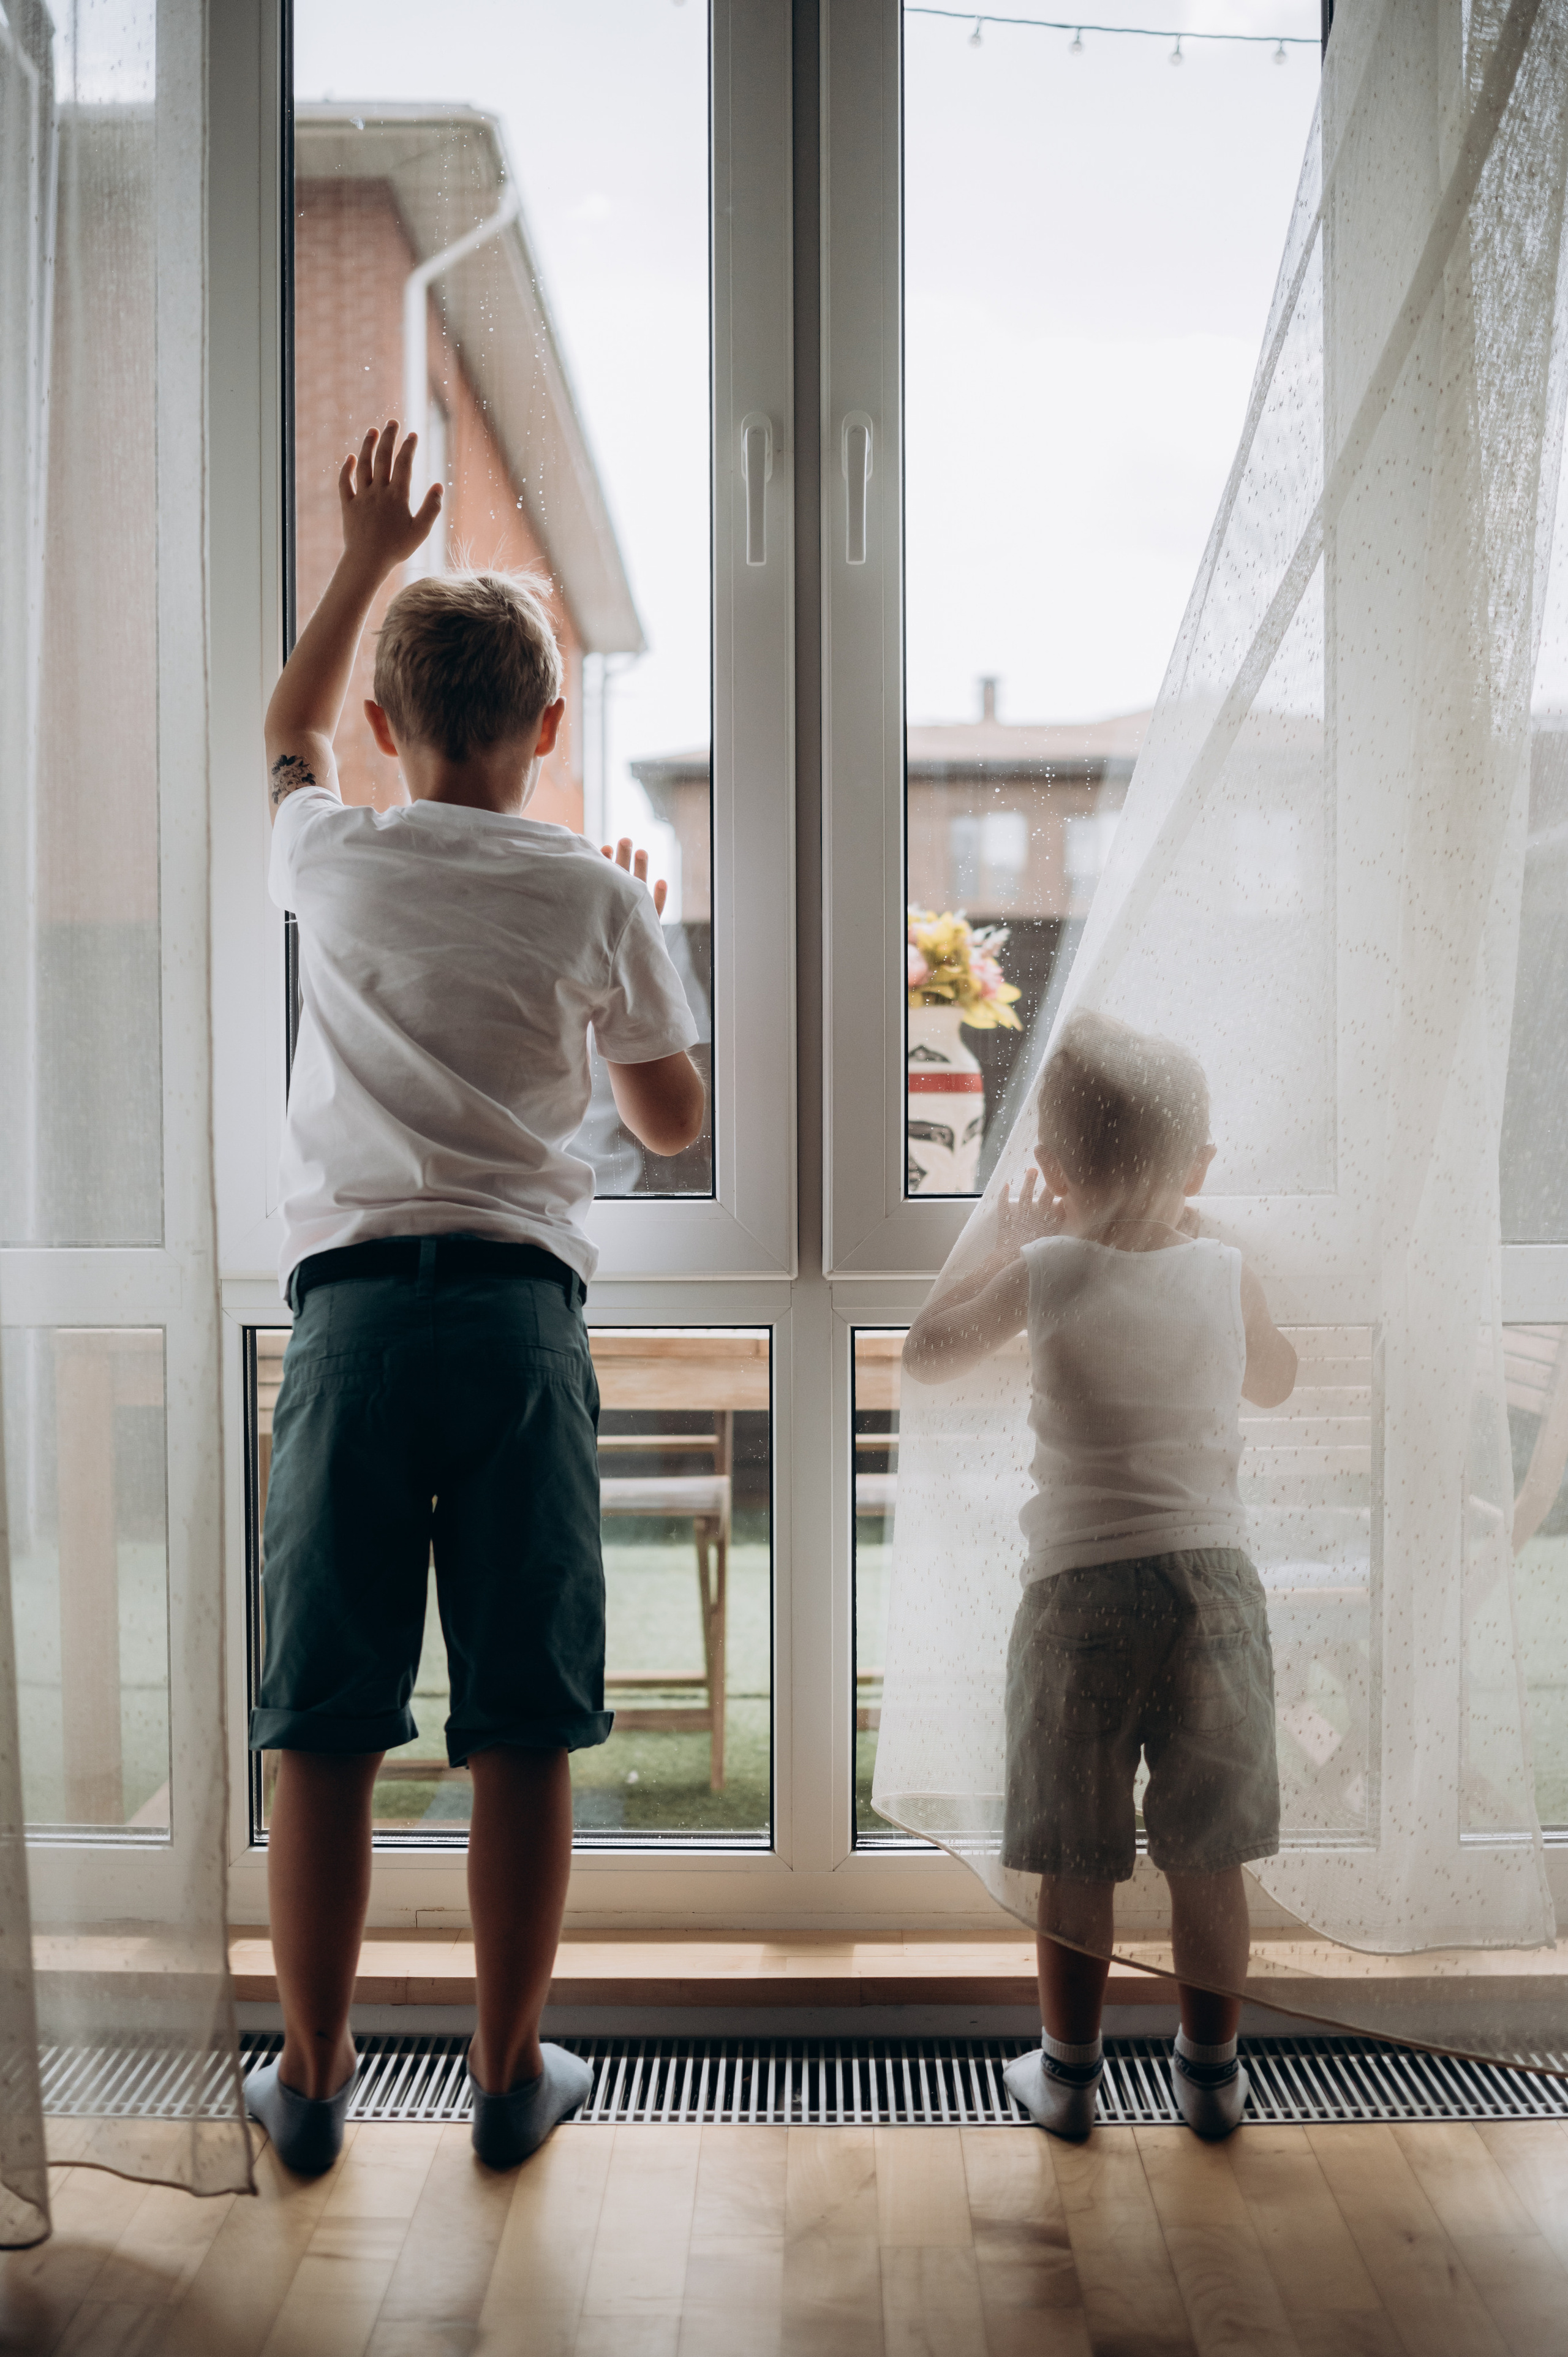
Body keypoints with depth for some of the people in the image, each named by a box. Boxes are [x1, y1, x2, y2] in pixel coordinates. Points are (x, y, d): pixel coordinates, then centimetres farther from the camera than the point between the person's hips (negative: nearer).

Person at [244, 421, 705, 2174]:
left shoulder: (331, 860, 8)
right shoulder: (594, 898, 3)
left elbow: (285, 729, 32)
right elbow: (673, 1122, 14)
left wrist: (364, 558, 42)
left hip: (352, 1307, 1)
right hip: (519, 1313, -1)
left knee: (323, 1724, 8)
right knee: (522, 1727, 7)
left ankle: (312, 2078, 19)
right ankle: (512, 2074, 18)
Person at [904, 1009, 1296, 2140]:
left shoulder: (1045, 1275, -5)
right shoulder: (1226, 1273, 0)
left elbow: (929, 1353, 11)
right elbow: (1274, 1381, 21)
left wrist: (1007, 1247, 21)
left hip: (1081, 1591, -1)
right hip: (1215, 1581, 2)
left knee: (1077, 1862, 10)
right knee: (1208, 1857, 12)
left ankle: (1069, 2072, 23)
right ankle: (1211, 2073, 25)